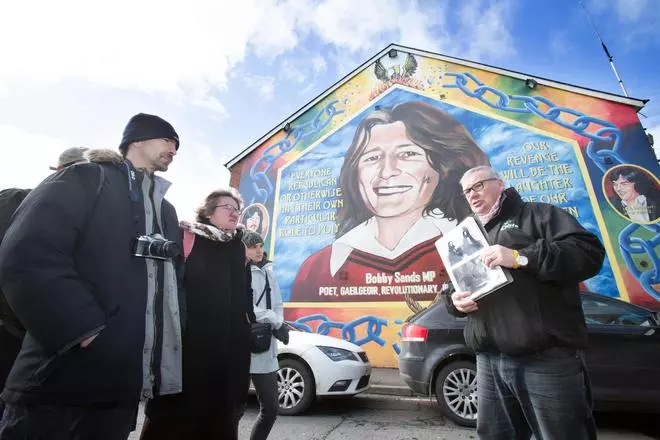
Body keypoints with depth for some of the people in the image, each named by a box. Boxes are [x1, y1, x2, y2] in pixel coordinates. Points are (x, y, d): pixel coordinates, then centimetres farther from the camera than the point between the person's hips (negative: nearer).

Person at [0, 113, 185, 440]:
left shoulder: (166, 210, 18)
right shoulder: (85, 179, -1)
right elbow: (27, 256, -15)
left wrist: (173, 338, 7)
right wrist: (86, 332, -19)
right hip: (62, 376, -5)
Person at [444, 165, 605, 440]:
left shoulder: (538, 214, 4)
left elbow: (589, 251, -12)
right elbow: (453, 288, 22)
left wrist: (521, 257, -20)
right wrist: (454, 299, -1)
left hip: (547, 359, -5)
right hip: (489, 361, 6)